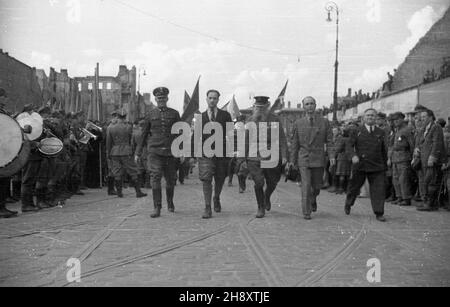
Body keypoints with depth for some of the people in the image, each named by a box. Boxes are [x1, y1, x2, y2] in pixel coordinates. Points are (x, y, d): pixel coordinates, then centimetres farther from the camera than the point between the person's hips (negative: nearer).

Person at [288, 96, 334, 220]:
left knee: (316, 185, 10)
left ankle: (313, 199, 42)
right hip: (303, 159, -1)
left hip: (318, 159, 1)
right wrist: (292, 161, 4)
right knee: (306, 186, -8)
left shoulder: (324, 122, 3)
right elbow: (294, 143, 7)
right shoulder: (298, 124, 4)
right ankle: (306, 212, 1)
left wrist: (331, 155, -12)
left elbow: (329, 140, 1)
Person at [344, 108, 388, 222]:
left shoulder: (380, 133, 10)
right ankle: (348, 205, 36)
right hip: (360, 165, -1)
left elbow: (384, 150, 15)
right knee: (354, 186, 12)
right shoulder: (357, 132, 5)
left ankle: (379, 213, 0)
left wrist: (385, 165, 14)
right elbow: (350, 145, 0)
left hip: (377, 166, 1)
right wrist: (353, 155, -19)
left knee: (379, 189, -6)